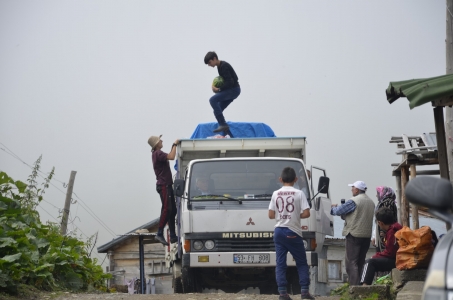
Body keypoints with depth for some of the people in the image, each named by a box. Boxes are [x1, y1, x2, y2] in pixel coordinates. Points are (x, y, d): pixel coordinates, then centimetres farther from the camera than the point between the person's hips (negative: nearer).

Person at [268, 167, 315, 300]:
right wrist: (297, 215, 8)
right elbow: (306, 213, -10)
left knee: (280, 263, 4)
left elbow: (271, 215, 3)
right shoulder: (299, 194, -5)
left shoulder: (276, 194, 3)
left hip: (279, 231, 3)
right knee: (302, 263, 8)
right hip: (293, 233, -3)